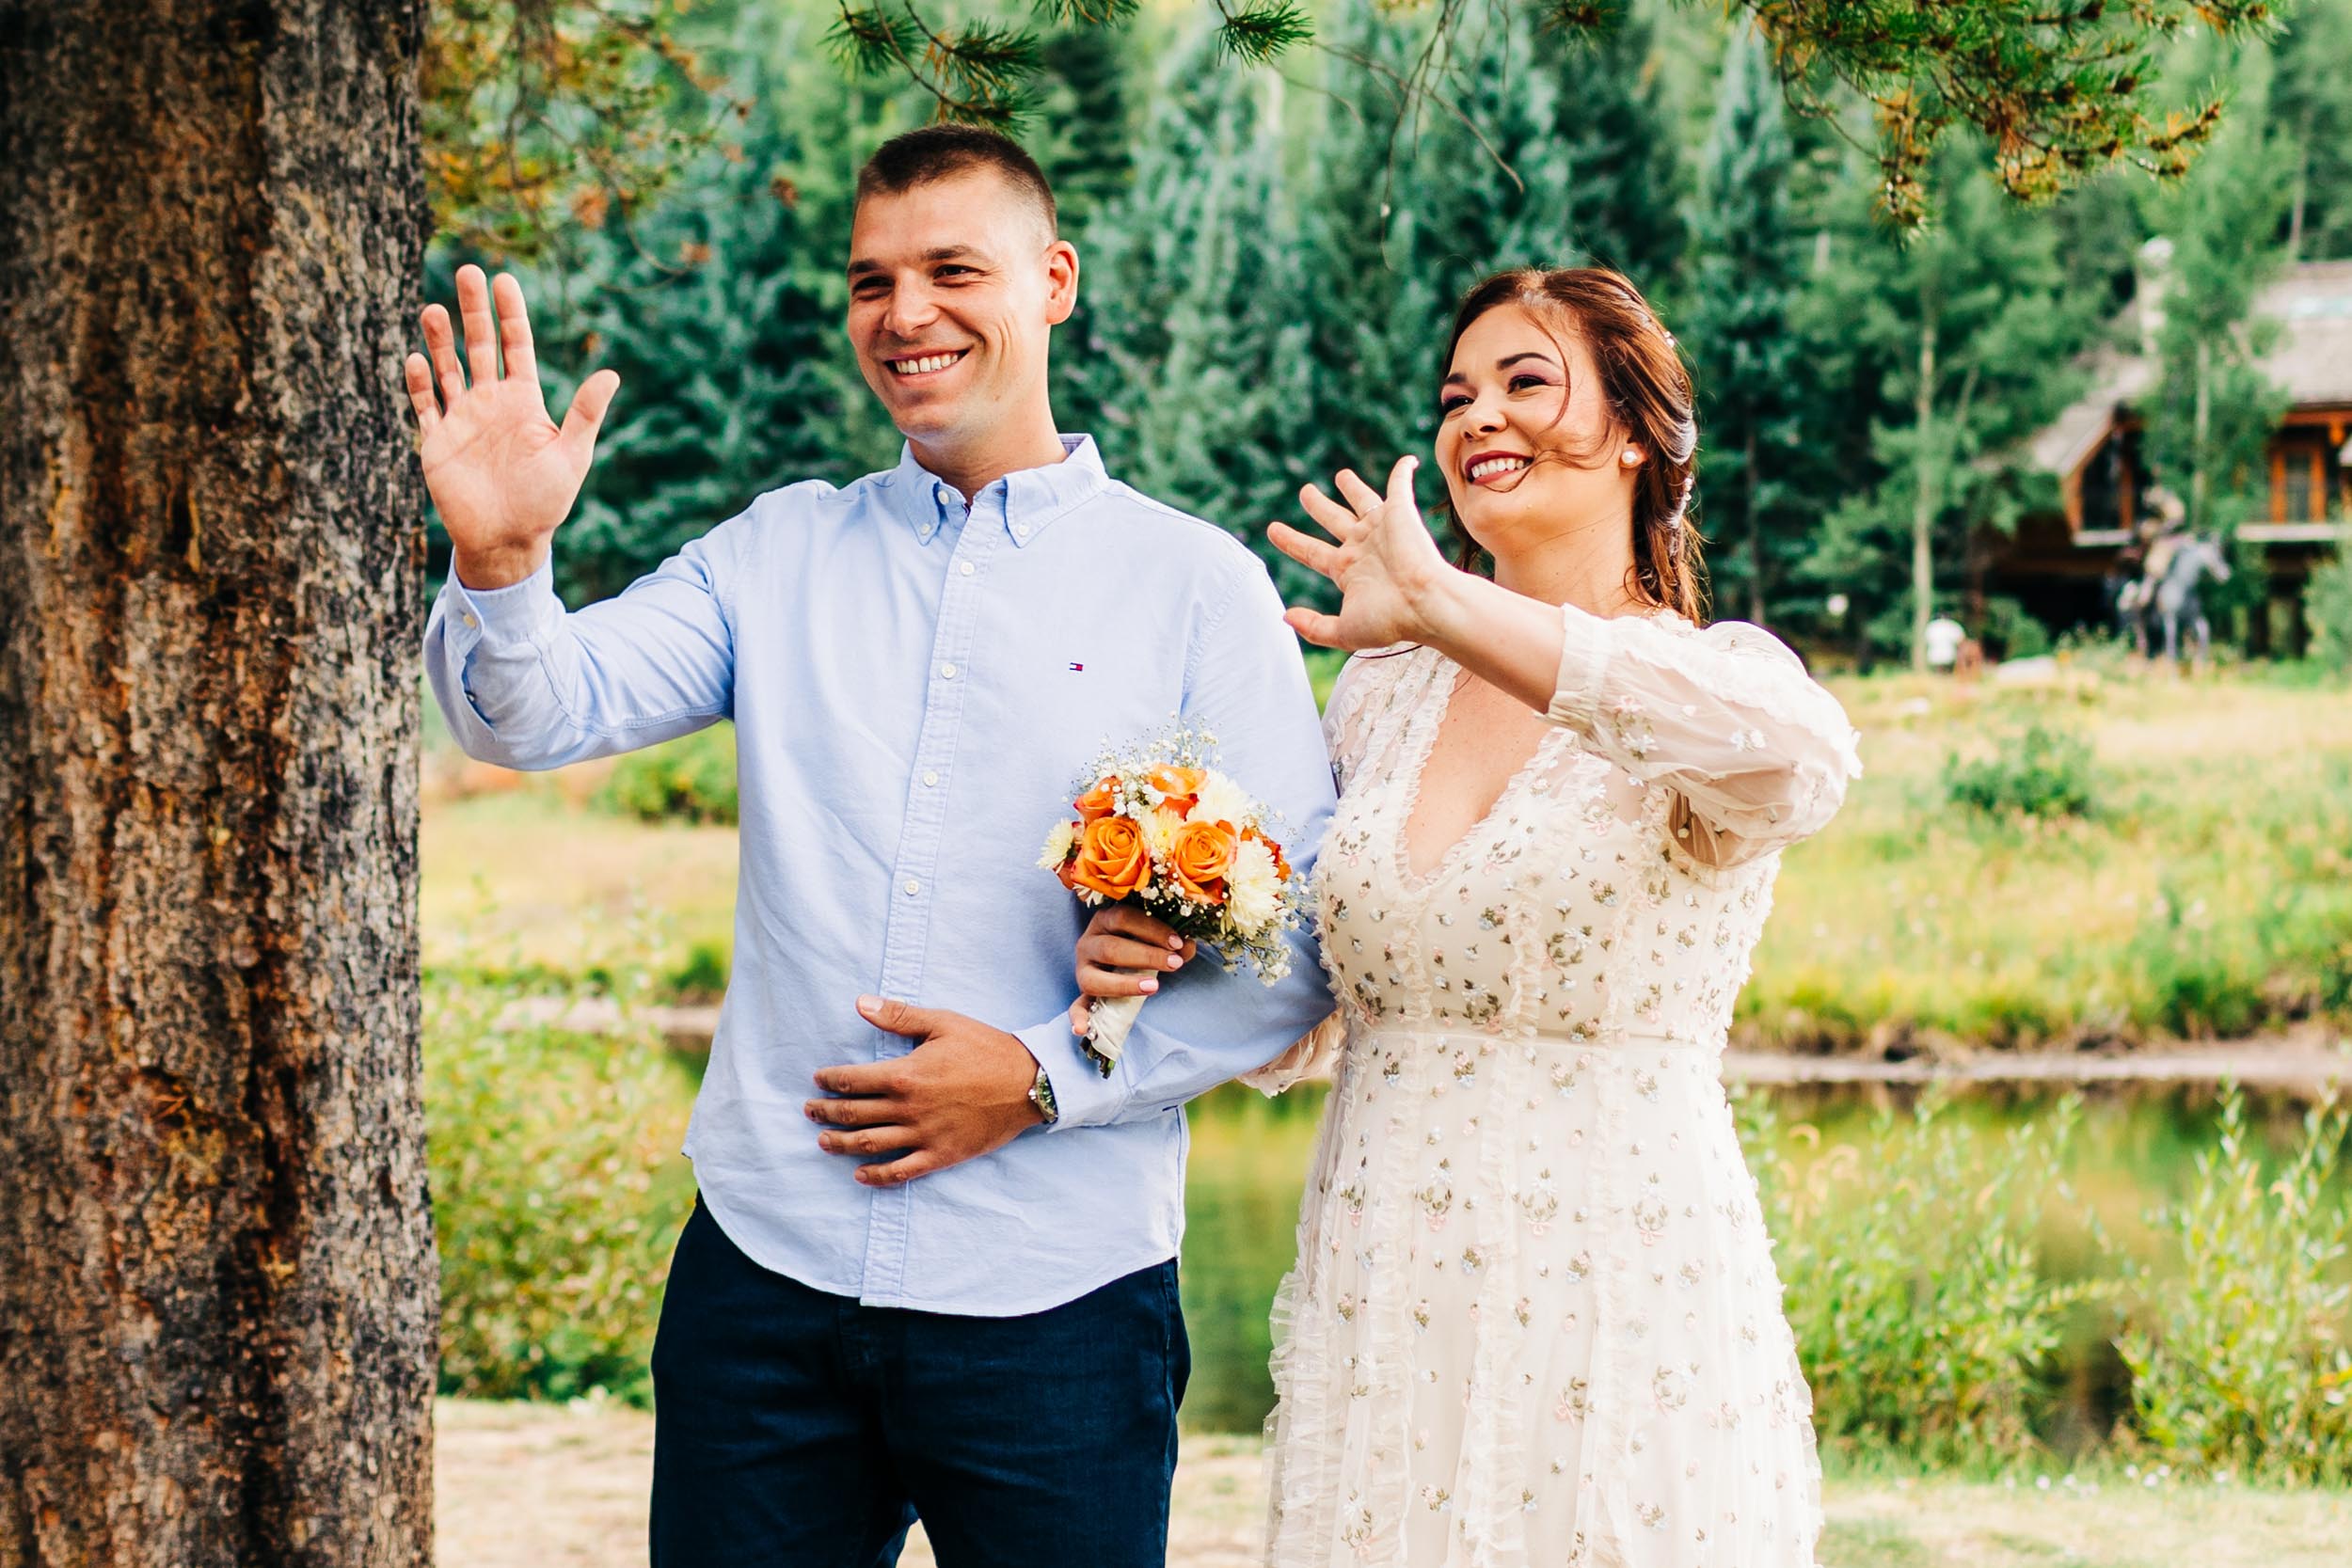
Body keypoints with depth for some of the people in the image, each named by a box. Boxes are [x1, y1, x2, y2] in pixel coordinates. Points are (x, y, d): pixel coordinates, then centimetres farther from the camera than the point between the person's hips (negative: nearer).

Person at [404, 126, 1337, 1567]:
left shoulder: (1196, 584, 1)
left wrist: (1047, 1078, -12)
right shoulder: (783, 553, 10)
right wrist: (500, 560, -21)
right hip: (768, 1271, 2)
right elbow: (538, 713, -1)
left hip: (1056, 1297, -2)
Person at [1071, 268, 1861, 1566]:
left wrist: (1441, 604, -25)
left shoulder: (1714, 679, -6)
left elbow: (1801, 757, -32)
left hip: (1617, 1303, -4)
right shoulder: (1382, 690, 10)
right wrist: (1156, 965, -5)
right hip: (1378, 1304, 5)